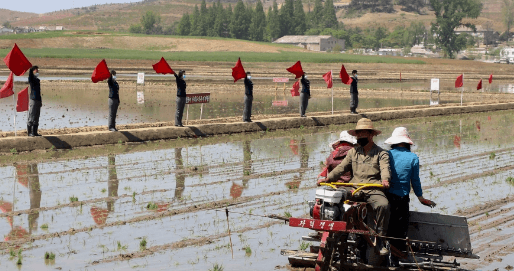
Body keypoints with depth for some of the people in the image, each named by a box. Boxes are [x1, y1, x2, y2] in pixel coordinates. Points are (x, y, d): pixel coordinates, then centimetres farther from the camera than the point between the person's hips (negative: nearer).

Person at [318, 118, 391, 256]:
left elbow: (385, 168, -10)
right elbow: (342, 167, 15)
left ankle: (380, 240, -21)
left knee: (383, 205, -33)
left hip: (373, 190, -3)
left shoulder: (381, 153, 8)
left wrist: (385, 179, -33)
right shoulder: (353, 152, 21)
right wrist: (328, 178, -3)